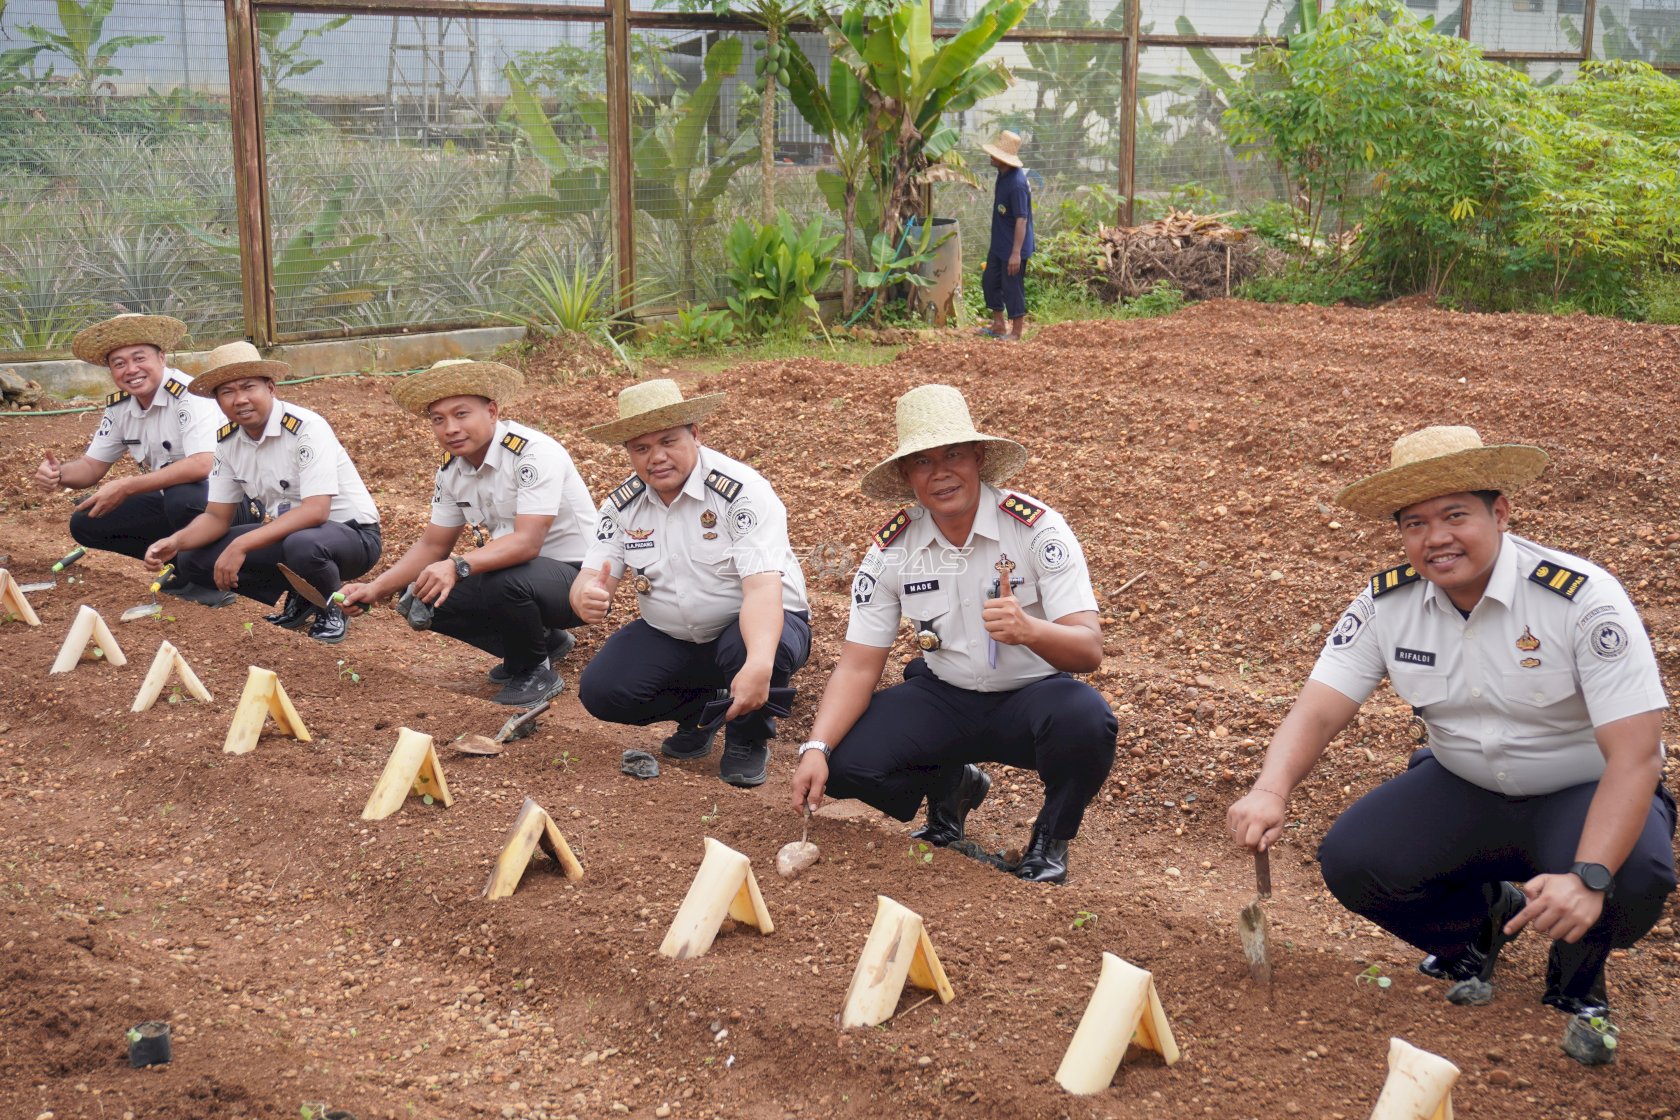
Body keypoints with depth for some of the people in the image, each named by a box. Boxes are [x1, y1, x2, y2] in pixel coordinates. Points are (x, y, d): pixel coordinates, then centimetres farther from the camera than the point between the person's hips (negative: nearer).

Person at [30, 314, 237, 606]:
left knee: (182, 497, -38)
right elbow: (92, 466, 9)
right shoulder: (119, 407, 1)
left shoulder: (187, 395, -22)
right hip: (170, 502, 8)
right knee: (85, 522, -1)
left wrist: (126, 487, -32)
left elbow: (202, 465, -35)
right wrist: (58, 473, -15)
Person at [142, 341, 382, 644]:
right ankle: (299, 600, 7)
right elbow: (217, 517, 3)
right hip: (285, 533, 7)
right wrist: (174, 542, -19)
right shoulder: (227, 440, -1)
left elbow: (315, 511, -32)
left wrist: (241, 545, -36)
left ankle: (329, 609, -6)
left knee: (303, 545, -41)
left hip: (350, 533, -7)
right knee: (191, 559, -6)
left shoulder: (306, 428, -23)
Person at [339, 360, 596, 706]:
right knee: (423, 598, -3)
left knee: (507, 582, -36)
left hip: (577, 576, -8)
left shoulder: (534, 453, -23)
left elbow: (527, 542, -33)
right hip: (514, 571, 9)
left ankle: (534, 672, -5)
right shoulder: (452, 469, 2)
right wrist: (375, 589, -3)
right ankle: (543, 641, 14)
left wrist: (457, 567, -46)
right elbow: (433, 545, 9)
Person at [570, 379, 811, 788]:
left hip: (755, 624, -5)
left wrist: (758, 665, -51)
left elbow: (762, 587, -33)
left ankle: (748, 739, -4)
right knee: (599, 690, -16)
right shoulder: (622, 505, -4)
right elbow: (592, 578, -8)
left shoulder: (743, 492, -22)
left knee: (745, 651, -38)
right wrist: (587, 598, -36)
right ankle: (700, 711, 13)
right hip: (670, 638, 5)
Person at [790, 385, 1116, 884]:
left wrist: (1029, 629, -48)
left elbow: (1089, 650, -25)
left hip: (1031, 695, -3)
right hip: (944, 697, 3)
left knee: (1085, 720, -36)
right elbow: (858, 666, -8)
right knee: (845, 762, -20)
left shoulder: (1037, 528, -19)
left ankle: (1050, 840, -3)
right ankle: (950, 786, 15)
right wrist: (816, 749, -25)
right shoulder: (891, 548, -9)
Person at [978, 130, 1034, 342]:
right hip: (999, 245, 10)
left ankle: (1016, 333, 15)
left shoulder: (1017, 183, -26)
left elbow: (1021, 220, -26)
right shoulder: (1003, 175, 4)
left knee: (1012, 288, 1)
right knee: (989, 281, 18)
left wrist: (1016, 253, -27)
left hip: (1013, 248, -10)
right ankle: (998, 326, 32)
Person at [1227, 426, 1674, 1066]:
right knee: (1350, 861, -19)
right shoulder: (1387, 602, -12)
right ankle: (1481, 919, 15)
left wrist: (1588, 878, -43)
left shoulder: (1583, 599, -26)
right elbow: (1319, 710, -14)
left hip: (1583, 793, -4)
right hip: (1462, 787, 4)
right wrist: (1272, 790, -37)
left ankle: (1578, 981, 3)